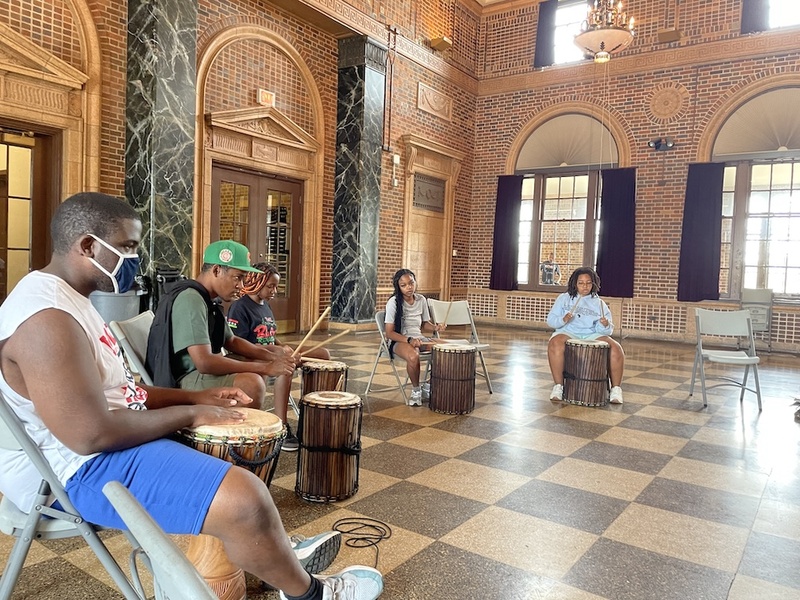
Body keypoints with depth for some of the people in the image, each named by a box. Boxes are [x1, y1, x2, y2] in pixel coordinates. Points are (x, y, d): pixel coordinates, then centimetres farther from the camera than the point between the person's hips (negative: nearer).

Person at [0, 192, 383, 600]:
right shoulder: (46, 317, -24)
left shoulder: (67, 298, 11)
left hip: (112, 441, 12)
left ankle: (275, 554, 30)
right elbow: (92, 434, -30)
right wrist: (190, 414, -18)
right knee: (245, 499, -24)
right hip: (82, 468, -11)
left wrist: (196, 397, 5)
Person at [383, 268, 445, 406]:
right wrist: (409, 340, -26)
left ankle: (429, 385, 3)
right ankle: (416, 390, -11)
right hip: (400, 341, -5)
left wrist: (435, 327, -3)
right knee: (413, 356, -39)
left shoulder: (421, 300, 3)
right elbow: (389, 333, -13)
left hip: (419, 338, 5)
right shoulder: (394, 302, -11)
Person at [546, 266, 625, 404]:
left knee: (616, 347, -26)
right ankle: (558, 386, -26)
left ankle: (616, 389, -10)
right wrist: (563, 320, -18)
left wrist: (605, 326, -16)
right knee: (555, 342, -37)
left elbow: (606, 330, 8)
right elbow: (550, 320, 3)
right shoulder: (564, 298, 8)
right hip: (568, 333, -2)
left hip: (592, 335, 2)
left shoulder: (599, 303, 12)